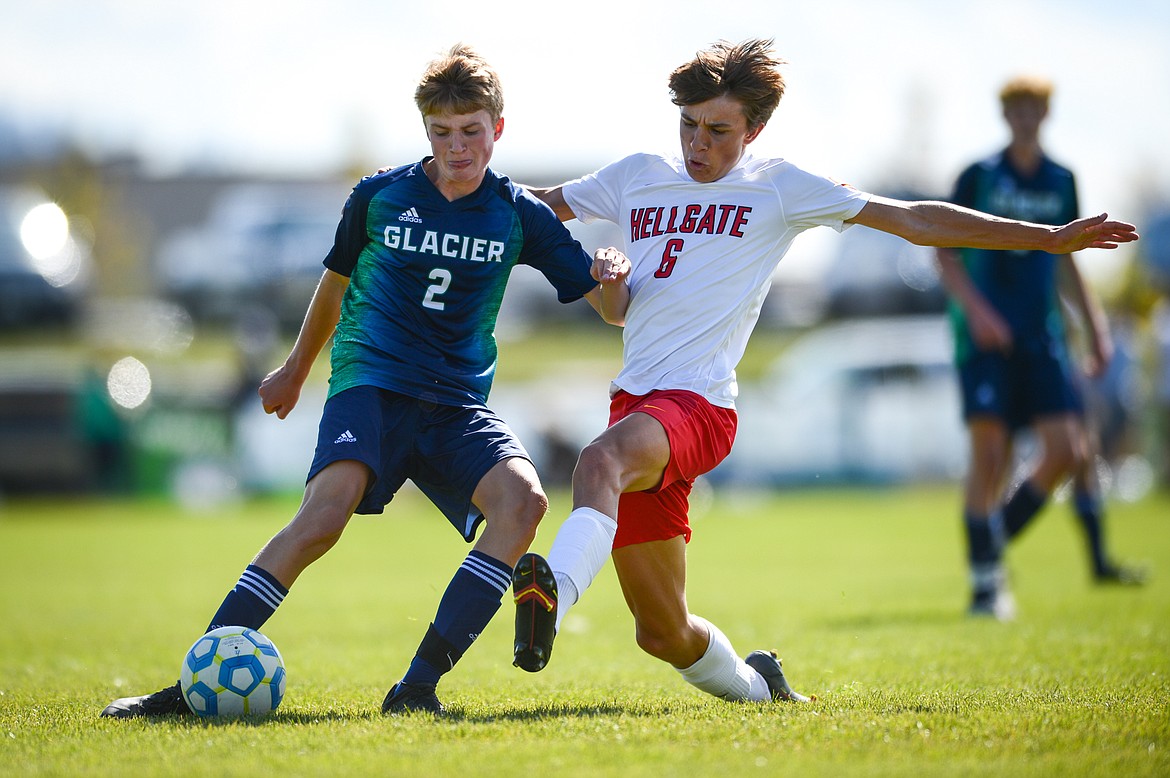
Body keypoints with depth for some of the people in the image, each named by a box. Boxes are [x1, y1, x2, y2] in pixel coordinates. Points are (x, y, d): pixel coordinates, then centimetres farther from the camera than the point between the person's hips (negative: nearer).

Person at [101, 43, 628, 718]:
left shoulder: (519, 215, 4)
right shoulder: (380, 196, 4)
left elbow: (610, 306, 5)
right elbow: (337, 281, 23)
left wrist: (613, 279, -20)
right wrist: (297, 369, 34)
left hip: (458, 403, 2)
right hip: (372, 383, -2)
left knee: (522, 498, -29)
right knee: (326, 514, -30)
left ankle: (419, 687, -27)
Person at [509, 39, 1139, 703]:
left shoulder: (777, 187, 6)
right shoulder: (636, 179, 17)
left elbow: (914, 221, 7)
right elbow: (539, 206, 32)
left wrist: (1051, 238, 6)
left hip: (699, 405, -5)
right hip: (636, 401, 5)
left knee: (601, 462, -39)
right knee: (663, 632, 6)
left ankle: (554, 598, -61)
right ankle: (755, 686, 33)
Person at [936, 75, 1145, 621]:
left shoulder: (1061, 181, 12)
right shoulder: (979, 177, 0)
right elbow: (945, 251, -1)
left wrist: (1095, 327, 18)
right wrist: (974, 308, -16)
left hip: (1042, 335, 4)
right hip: (984, 334, -4)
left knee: (1066, 449, -8)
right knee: (989, 449, -12)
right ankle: (986, 582, -6)